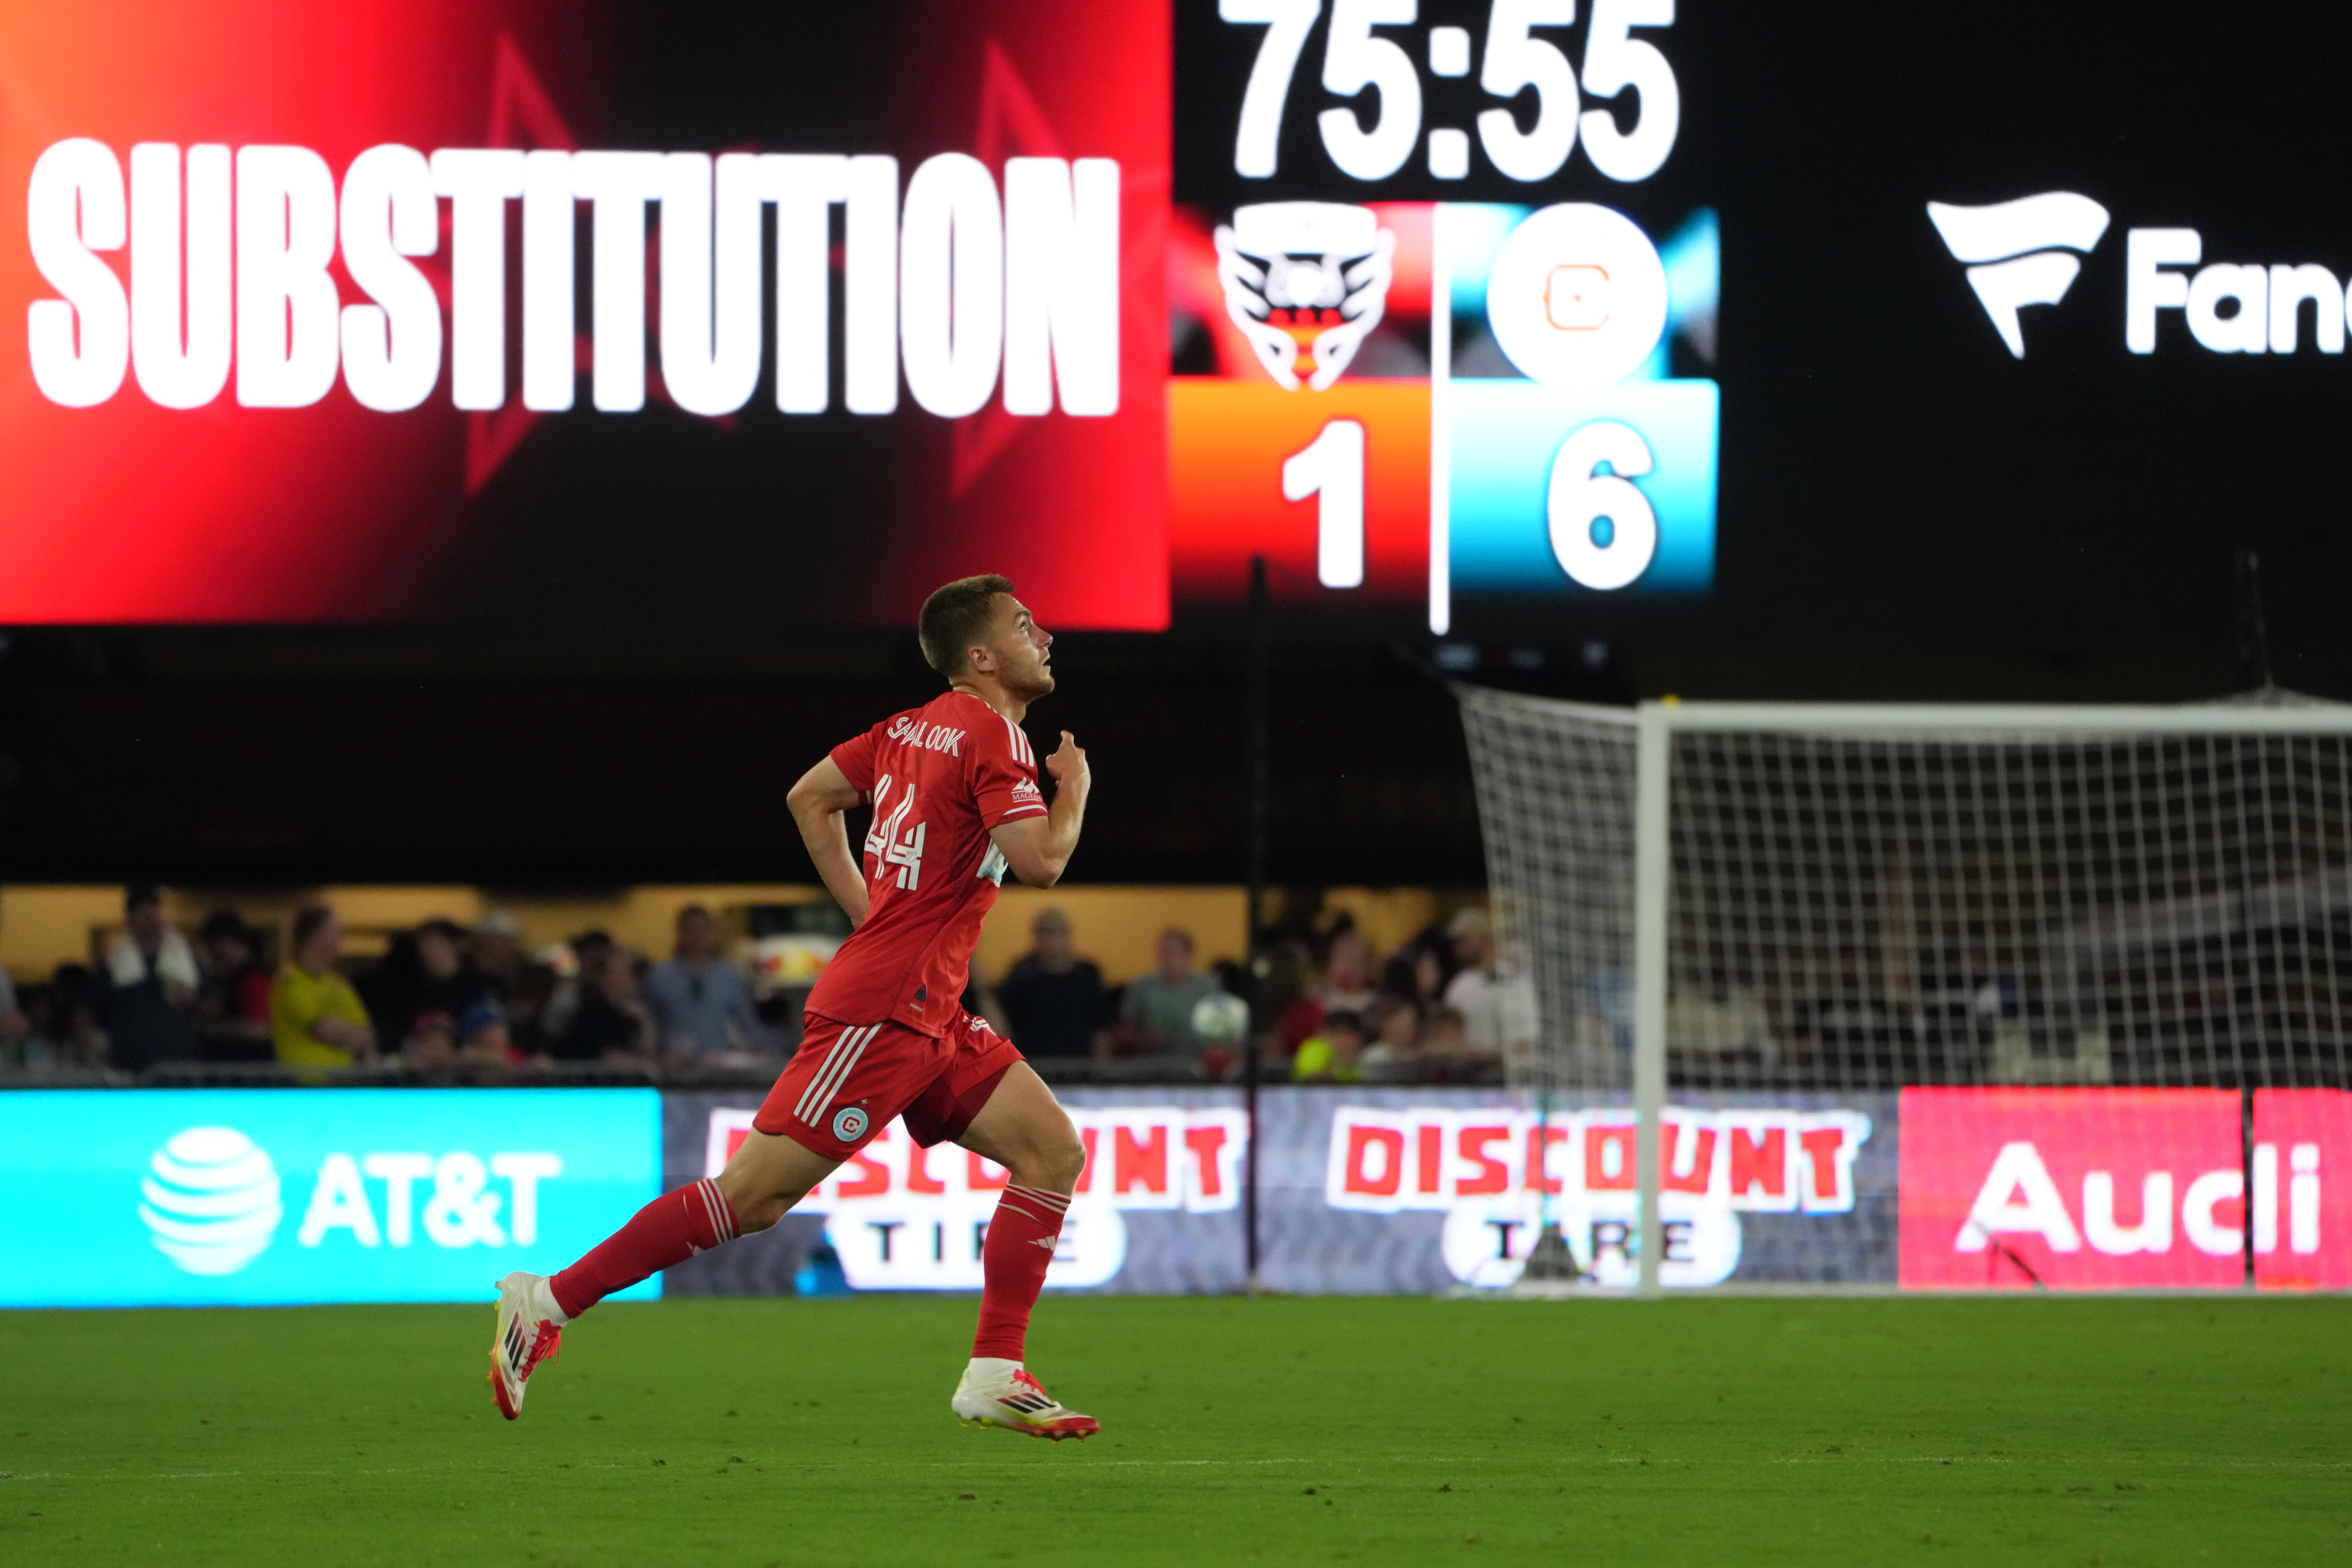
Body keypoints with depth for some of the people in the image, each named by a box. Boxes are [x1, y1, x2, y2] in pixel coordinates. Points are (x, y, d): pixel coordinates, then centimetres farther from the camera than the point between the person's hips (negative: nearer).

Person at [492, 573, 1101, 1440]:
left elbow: (810, 797, 21)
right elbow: (1040, 860, -23)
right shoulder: (993, 735, -13)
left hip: (929, 1019, 10)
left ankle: (995, 1376, 1)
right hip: (880, 1011, -10)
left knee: (1054, 1151, 3)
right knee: (754, 1192, -9)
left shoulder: (917, 726, 13)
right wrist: (1074, 788, -4)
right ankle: (549, 1300, -4)